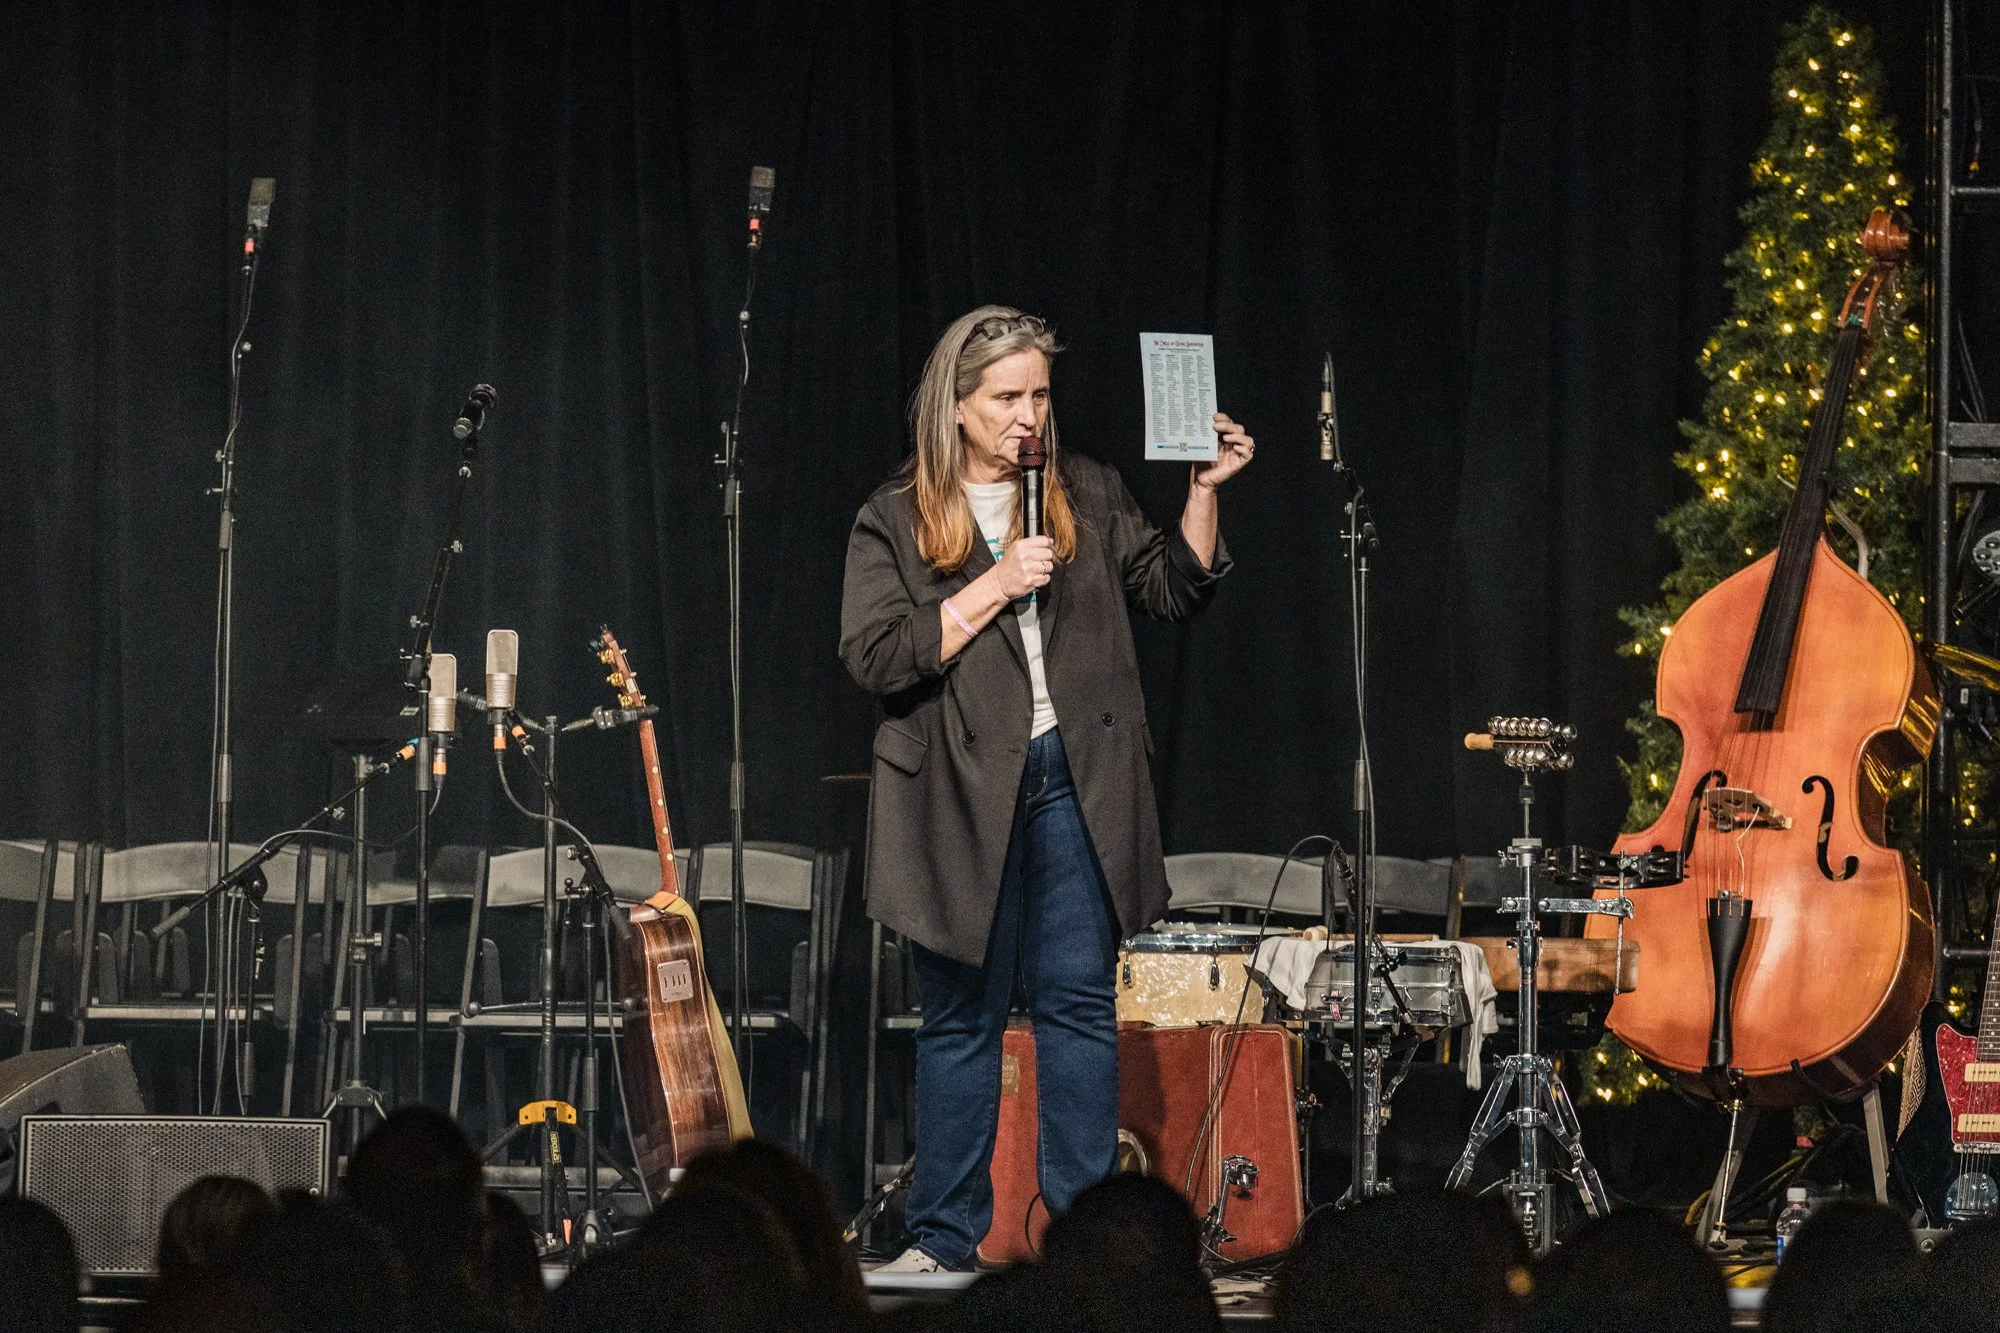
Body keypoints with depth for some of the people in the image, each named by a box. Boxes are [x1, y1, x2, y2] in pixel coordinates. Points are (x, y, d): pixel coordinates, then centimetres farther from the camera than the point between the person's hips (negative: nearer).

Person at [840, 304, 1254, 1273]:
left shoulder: (1087, 496, 11)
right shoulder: (896, 521, 2)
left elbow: (1173, 591, 12)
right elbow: (875, 657, -8)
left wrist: (1204, 493, -2)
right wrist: (996, 586, -12)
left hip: (1072, 782, 2)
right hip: (960, 792, -2)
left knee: (1080, 1002, -1)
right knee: (962, 1016, 4)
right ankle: (945, 1237, 10)